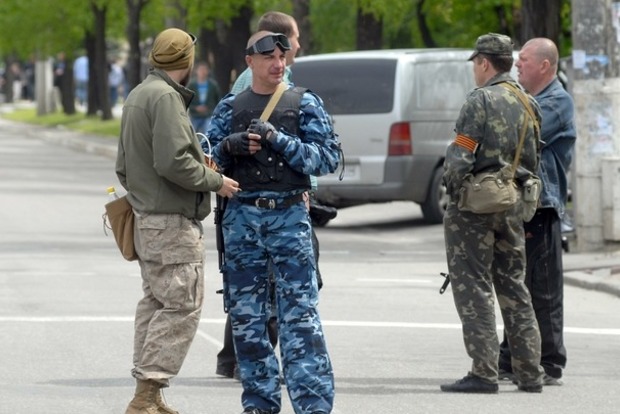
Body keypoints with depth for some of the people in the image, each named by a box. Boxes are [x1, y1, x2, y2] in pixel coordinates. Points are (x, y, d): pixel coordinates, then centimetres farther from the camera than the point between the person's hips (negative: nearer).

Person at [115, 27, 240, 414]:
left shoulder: (137, 95, 17)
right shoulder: (166, 97, -15)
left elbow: (124, 166, 23)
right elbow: (172, 161, -23)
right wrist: (215, 181, -12)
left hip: (146, 218, 10)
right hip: (172, 222, -10)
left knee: (156, 302, 14)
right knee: (182, 306, -9)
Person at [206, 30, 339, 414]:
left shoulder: (304, 104, 3)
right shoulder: (230, 107, 11)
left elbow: (328, 158, -4)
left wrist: (279, 141, -14)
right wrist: (229, 146, -8)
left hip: (289, 215, -3)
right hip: (242, 217, 3)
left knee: (300, 314, -9)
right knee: (246, 315, 6)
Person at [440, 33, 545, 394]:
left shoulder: (481, 100, -12)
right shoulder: (529, 104, 11)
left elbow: (460, 157, -18)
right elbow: (535, 160, 12)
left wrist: (454, 189, -3)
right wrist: (520, 192, 18)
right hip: (514, 204, 7)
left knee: (474, 287, -3)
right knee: (514, 287, 12)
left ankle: (484, 373, -7)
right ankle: (530, 373, 12)